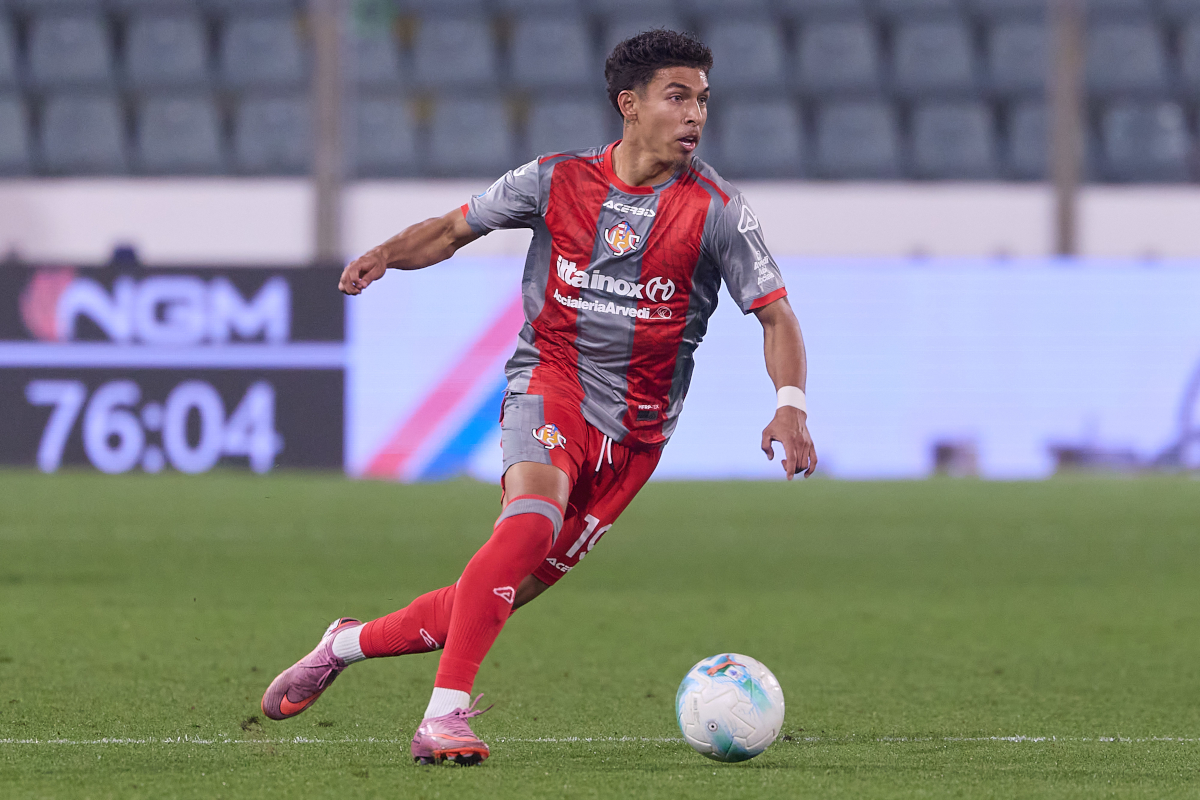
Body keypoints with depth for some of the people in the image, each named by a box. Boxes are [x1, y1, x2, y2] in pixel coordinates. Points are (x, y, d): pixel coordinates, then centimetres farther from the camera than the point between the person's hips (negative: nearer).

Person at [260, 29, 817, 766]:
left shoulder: (716, 208, -6)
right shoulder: (560, 180, -1)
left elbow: (776, 314, -7)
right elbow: (454, 229, 10)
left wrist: (791, 404, -25)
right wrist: (387, 255, -11)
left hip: (634, 428, 1)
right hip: (550, 380, -1)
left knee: (510, 590, 0)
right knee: (535, 514, -33)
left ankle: (350, 644, 26)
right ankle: (445, 718, -34)